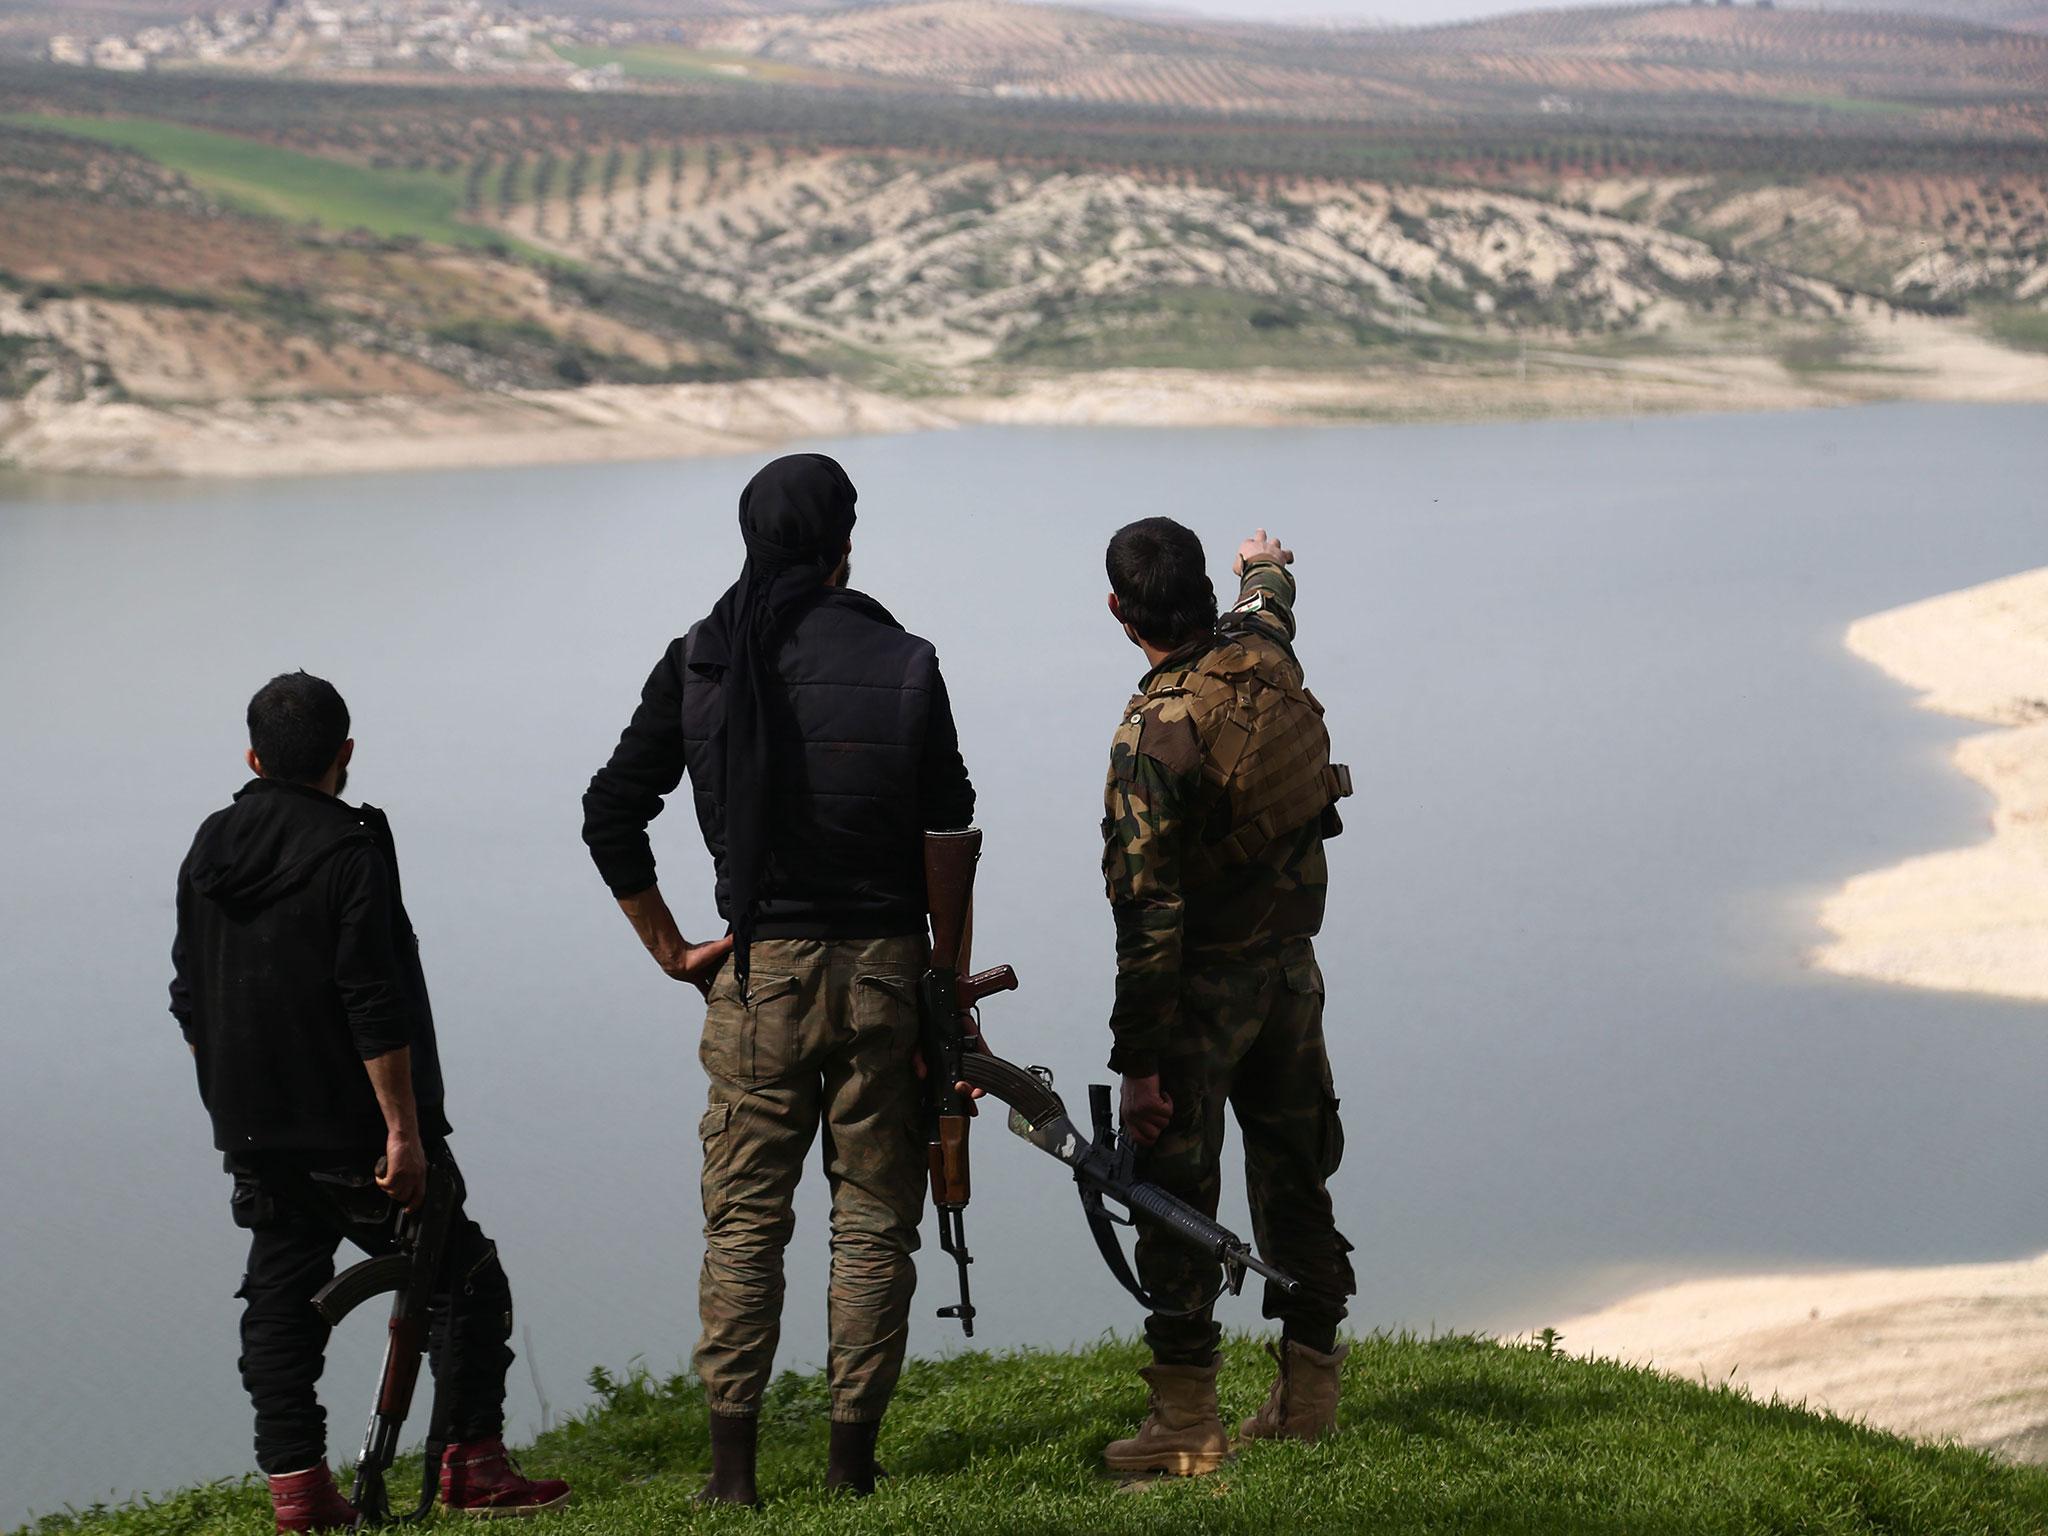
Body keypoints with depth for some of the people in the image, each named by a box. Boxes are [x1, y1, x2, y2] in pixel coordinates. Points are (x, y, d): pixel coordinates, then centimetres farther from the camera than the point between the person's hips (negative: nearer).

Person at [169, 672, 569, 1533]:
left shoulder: (209, 851, 8)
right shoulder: (349, 849, -13)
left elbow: (192, 1003, 14)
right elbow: (374, 1005, -19)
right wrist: (404, 1129, -17)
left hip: (252, 1130, 7)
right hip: (348, 1125, -6)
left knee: (280, 1287, 11)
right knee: (463, 1276, 3)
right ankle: (471, 1463, 0)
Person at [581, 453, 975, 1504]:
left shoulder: (701, 663, -1)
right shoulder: (902, 665, -5)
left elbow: (611, 815, -1)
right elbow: (949, 840, -2)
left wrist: (671, 949, 7)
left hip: (759, 973, 1)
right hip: (884, 971, -1)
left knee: (743, 1220, 8)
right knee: (873, 1219, 7)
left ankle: (732, 1463, 6)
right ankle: (853, 1455, 8)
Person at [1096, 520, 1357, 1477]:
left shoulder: (1151, 735, -23)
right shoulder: (1264, 653, -3)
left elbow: (1150, 913, -24)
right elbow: (1269, 597, 26)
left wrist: (1137, 1060, -20)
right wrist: (1263, 564, 50)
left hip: (1204, 984, -7)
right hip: (1292, 966, 7)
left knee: (1177, 1199, 0)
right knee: (1294, 1179, 15)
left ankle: (1187, 1425, 2)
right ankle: (1307, 1397, 24)